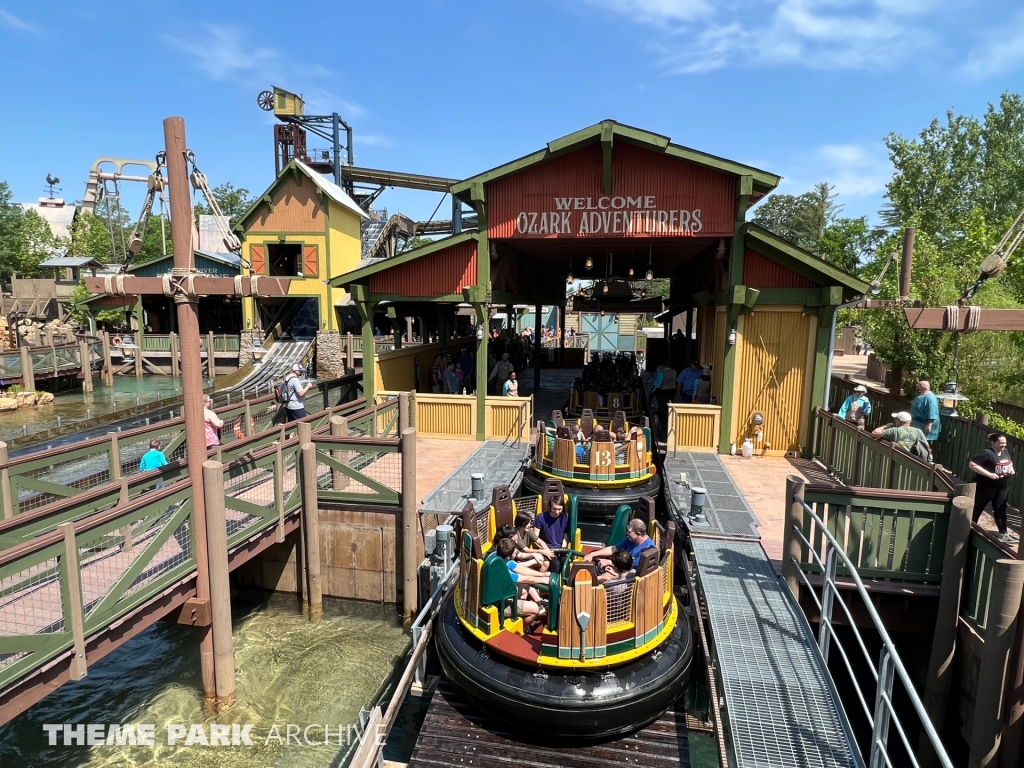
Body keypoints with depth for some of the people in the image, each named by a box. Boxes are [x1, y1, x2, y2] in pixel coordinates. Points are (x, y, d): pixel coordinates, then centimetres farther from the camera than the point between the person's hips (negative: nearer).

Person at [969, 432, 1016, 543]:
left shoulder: (1005, 451, 3)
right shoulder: (987, 453, -22)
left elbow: (1009, 463, 23)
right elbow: (972, 464, -28)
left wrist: (1011, 469, -1)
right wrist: (989, 474, -30)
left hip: (1002, 487, 6)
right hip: (986, 487, -6)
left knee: (1000, 510, 5)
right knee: (978, 508, 9)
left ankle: (1003, 534, 6)